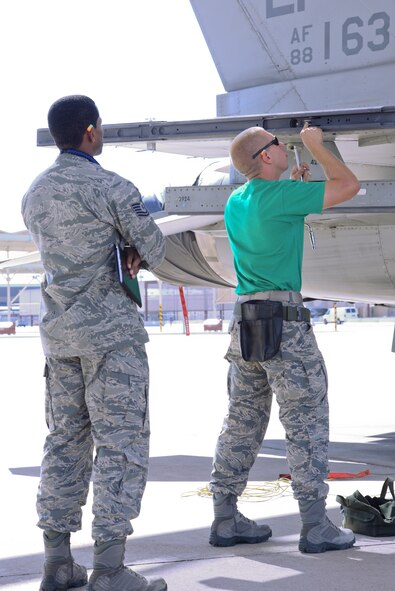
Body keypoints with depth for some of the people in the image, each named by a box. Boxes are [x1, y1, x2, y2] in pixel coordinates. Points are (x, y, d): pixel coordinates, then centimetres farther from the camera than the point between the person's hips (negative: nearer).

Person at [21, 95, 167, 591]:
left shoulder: (34, 194, 12)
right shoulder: (112, 188, -11)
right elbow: (153, 251, -3)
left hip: (59, 328, 7)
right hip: (110, 327, -7)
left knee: (65, 440, 11)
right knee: (121, 442, -4)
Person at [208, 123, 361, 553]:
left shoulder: (235, 202, 13)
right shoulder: (280, 195, -12)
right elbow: (348, 186, -7)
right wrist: (316, 147, 5)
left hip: (244, 321, 8)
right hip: (283, 321, -8)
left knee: (243, 422, 11)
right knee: (306, 422, -2)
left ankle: (226, 520, 14)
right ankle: (315, 526, 0)